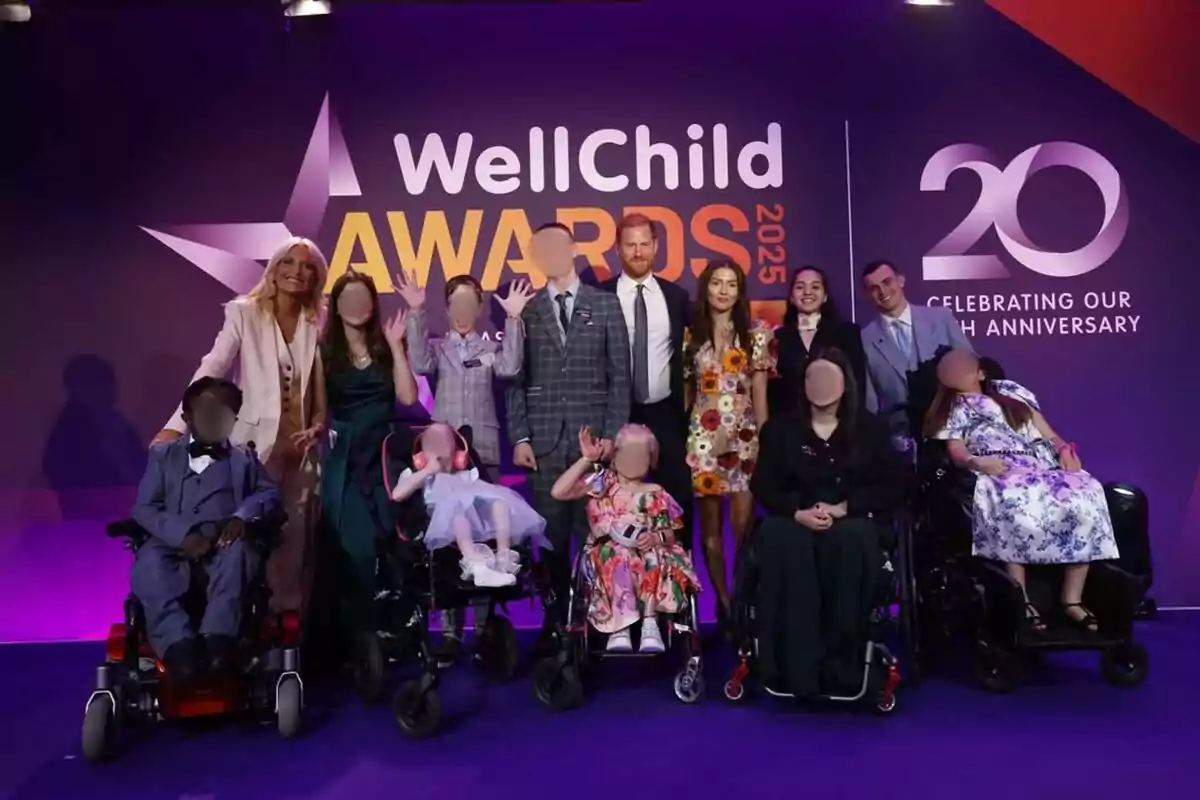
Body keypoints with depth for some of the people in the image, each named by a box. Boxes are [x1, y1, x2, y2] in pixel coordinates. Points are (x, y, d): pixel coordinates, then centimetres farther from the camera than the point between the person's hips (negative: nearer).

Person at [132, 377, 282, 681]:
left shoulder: (244, 457, 22)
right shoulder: (163, 454, 18)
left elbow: (271, 494, 9)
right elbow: (144, 508, 5)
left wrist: (243, 516, -14)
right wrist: (183, 535, -14)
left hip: (223, 549, 0)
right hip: (174, 547, 0)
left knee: (238, 553, -35)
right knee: (149, 562, -33)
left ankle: (218, 638, -49)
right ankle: (178, 643, -45)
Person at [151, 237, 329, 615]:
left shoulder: (319, 323, 6)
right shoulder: (244, 312, -1)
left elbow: (324, 388, 9)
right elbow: (212, 369, -10)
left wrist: (319, 426, -7)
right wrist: (177, 424, -18)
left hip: (302, 448, 3)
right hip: (257, 444, -3)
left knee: (297, 540, 7)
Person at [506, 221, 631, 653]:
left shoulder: (606, 305, 6)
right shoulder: (526, 311, 8)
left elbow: (619, 375, 3)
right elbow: (516, 379, 5)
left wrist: (612, 433, -5)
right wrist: (520, 437, -3)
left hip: (593, 436, -1)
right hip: (545, 440, 1)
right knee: (552, 535, 5)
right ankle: (556, 618, 17)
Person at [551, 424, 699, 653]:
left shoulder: (655, 494, 11)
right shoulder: (602, 482, 7)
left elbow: (670, 534, 7)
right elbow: (558, 492, -7)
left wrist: (657, 537, -18)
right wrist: (586, 459, -8)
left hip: (646, 554, 1)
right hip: (608, 554, -1)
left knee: (654, 557, -34)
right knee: (618, 555, -36)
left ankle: (650, 623, -34)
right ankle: (620, 627, -37)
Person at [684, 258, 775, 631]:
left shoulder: (755, 334, 4)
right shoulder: (691, 335, 7)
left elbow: (760, 393, 3)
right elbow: (685, 390, 8)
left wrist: (763, 438, -1)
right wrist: (679, 437, 4)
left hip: (744, 435, -1)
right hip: (702, 435, 2)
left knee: (742, 524, -9)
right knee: (710, 524, 5)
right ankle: (723, 601, 15)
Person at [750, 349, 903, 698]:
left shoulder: (870, 428, 12)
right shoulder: (780, 428, 13)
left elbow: (891, 488, 3)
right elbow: (762, 485, 6)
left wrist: (842, 508, -14)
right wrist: (798, 513, -15)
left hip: (853, 522, 0)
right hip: (796, 521, 1)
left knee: (852, 538, -38)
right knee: (780, 537, -36)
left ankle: (840, 665, -30)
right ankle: (793, 665, -36)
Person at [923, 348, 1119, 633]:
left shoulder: (1011, 392, 30)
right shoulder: (953, 409, 19)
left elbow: (1046, 432, 24)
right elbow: (957, 455, 4)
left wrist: (1065, 450, 3)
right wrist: (979, 462, -18)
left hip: (1043, 467, 4)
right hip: (998, 473, -4)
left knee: (1087, 493, -28)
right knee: (1015, 504, -40)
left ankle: (1073, 599, -22)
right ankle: (1021, 601, -31)